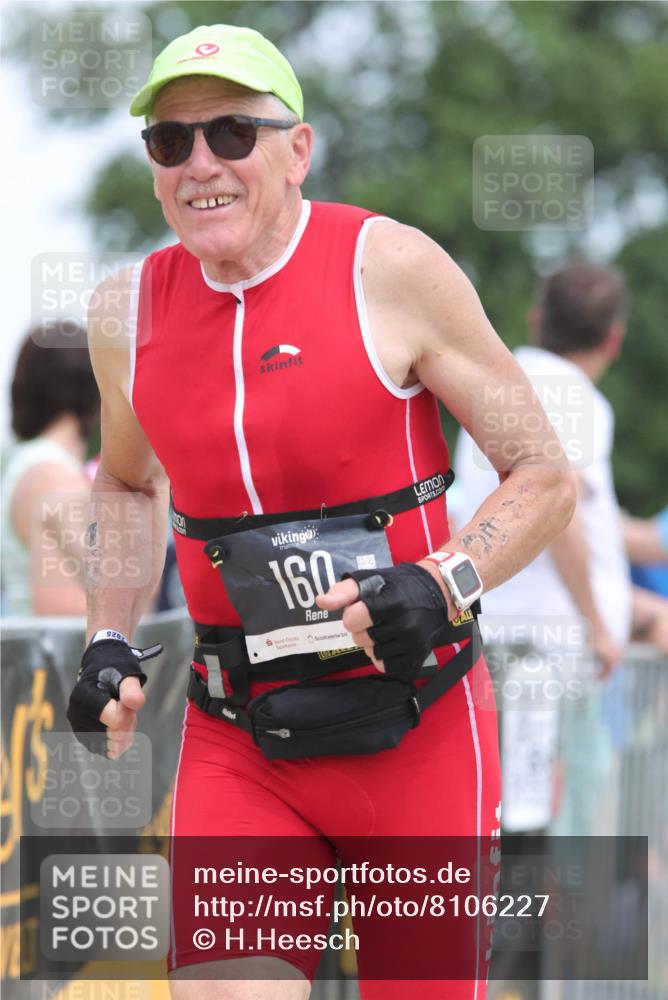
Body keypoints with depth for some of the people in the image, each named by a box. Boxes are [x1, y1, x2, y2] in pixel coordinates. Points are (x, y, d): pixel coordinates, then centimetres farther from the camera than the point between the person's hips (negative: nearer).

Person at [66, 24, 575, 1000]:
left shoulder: (389, 269, -8)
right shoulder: (129, 310, 5)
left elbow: (545, 475, -3)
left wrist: (444, 586, -19)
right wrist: (109, 646, 11)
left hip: (419, 731, -2)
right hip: (236, 748, 2)